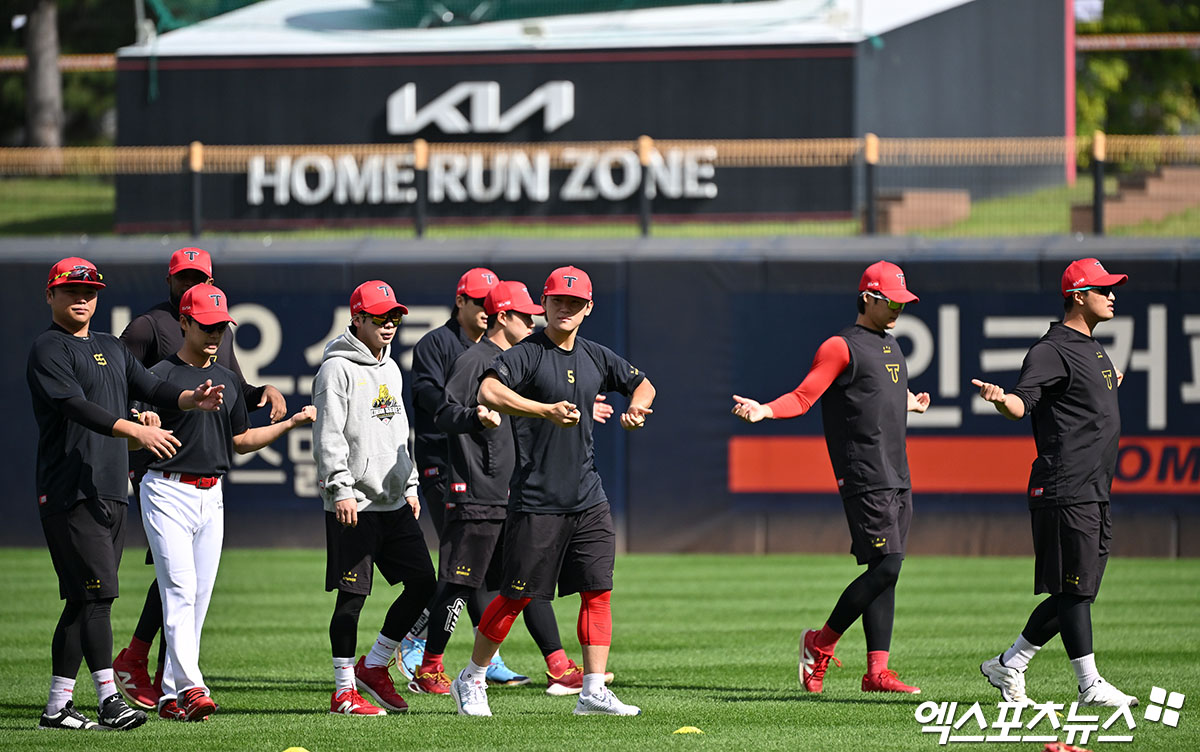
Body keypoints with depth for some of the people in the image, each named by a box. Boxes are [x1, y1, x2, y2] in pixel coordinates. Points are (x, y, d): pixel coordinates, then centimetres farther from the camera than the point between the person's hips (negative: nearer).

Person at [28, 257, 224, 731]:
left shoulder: (111, 349, 22)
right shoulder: (48, 350, -5)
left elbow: (151, 388, 13)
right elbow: (77, 407, -19)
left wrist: (191, 399, -9)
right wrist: (137, 431, -30)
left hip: (112, 492, 8)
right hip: (69, 492, -8)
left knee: (85, 601, 7)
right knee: (95, 594, -13)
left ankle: (57, 707, 10)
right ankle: (109, 701, -16)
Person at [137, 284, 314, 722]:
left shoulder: (227, 380, 15)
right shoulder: (161, 376, -6)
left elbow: (240, 441, 22)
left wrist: (293, 423, 16)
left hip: (211, 496, 7)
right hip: (168, 492, -7)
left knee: (199, 598, 5)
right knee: (179, 590, -15)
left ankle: (171, 695, 10)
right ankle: (190, 686, -23)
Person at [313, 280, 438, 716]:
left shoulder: (390, 369, 18)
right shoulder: (338, 369, -8)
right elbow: (328, 437, -14)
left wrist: (410, 485, 22)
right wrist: (341, 489, -20)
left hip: (393, 501, 8)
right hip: (354, 504, -8)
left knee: (423, 583, 2)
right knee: (352, 596, -5)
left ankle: (374, 667, 15)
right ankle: (344, 691, 2)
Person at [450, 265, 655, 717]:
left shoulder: (597, 358, 11)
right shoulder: (525, 355, -9)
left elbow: (642, 385, 28)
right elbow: (488, 392, -27)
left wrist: (636, 408, 5)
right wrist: (546, 411, -35)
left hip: (588, 500, 6)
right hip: (536, 501, -6)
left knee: (598, 591, 1)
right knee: (517, 595, -1)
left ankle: (593, 691, 5)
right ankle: (471, 680, 15)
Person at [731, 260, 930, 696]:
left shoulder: (889, 345, 19)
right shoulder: (841, 346, -7)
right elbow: (802, 397, -12)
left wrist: (909, 404, 49)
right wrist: (763, 411, -29)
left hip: (897, 476, 9)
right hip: (864, 478, -9)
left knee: (886, 571, 5)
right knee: (885, 565, -15)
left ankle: (877, 672, 5)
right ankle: (821, 643, -1)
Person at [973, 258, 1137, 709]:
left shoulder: (1092, 348, 20)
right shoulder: (1053, 350, -10)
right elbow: (1022, 402, -21)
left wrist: (1109, 384, 46)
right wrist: (1000, 399, -42)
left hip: (1095, 495, 10)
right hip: (1065, 490, -10)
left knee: (1077, 593, 10)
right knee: (1074, 589, -6)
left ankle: (1008, 666, 17)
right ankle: (1090, 685, -4)